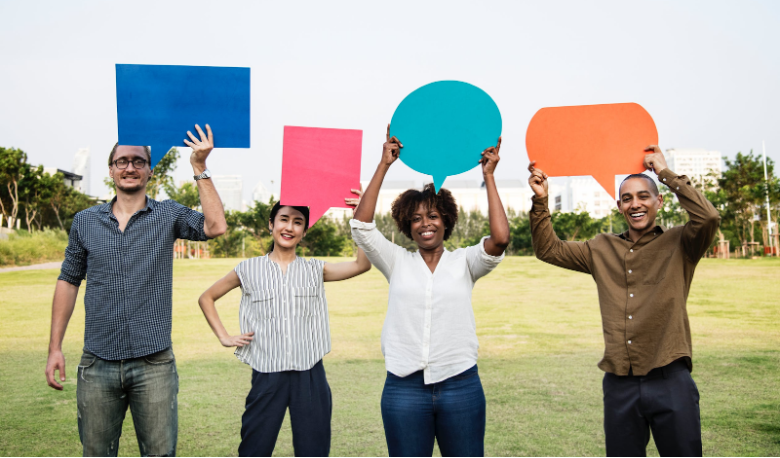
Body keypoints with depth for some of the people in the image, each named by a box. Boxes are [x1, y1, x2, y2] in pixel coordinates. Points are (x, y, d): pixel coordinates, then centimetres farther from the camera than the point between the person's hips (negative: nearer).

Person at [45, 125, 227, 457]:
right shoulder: (85, 222, 8)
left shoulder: (168, 215, 2)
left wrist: (199, 168, -14)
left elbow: (215, 226, -15)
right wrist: (55, 348, 7)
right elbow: (68, 281, 12)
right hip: (98, 364, 2)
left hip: (154, 364, -2)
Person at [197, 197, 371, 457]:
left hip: (310, 375, 1)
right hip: (267, 375, -1)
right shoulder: (249, 270, 5)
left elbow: (362, 265, -6)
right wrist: (224, 337, 5)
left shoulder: (315, 270, 7)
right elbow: (206, 298, 14)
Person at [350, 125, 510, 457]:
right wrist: (384, 165, -9)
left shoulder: (464, 262, 3)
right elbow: (361, 226, -7)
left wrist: (489, 176, -10)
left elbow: (500, 239, -14)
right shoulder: (398, 262, 5)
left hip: (460, 385, -1)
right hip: (404, 388, 1)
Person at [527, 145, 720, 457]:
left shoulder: (679, 244, 1)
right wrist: (540, 201, 1)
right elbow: (548, 249, 14)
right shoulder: (602, 250, 13)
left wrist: (664, 172, -11)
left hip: (669, 381, -3)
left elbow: (708, 218, -18)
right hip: (619, 384, 4)